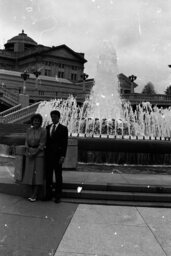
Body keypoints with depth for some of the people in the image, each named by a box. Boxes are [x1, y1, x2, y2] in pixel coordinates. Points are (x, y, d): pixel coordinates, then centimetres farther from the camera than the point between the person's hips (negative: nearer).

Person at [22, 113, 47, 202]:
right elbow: (26, 142, 5)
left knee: (38, 173, -5)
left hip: (39, 153, -5)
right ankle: (34, 193, 14)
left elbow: (42, 144, -10)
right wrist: (28, 153, -9)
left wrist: (35, 153, -16)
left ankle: (35, 195, -1)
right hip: (29, 152, 5)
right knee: (31, 173, 5)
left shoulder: (43, 130, -6)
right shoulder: (29, 130, 7)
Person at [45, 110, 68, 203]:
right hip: (48, 155, 5)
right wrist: (45, 153, 8)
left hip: (57, 155, -4)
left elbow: (65, 143, -7)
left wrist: (63, 156, -14)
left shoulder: (63, 128, -3)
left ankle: (57, 196, 13)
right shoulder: (48, 127, 12)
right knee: (48, 175, 9)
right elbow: (46, 141, 14)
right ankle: (49, 194, 20)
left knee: (58, 176, 4)